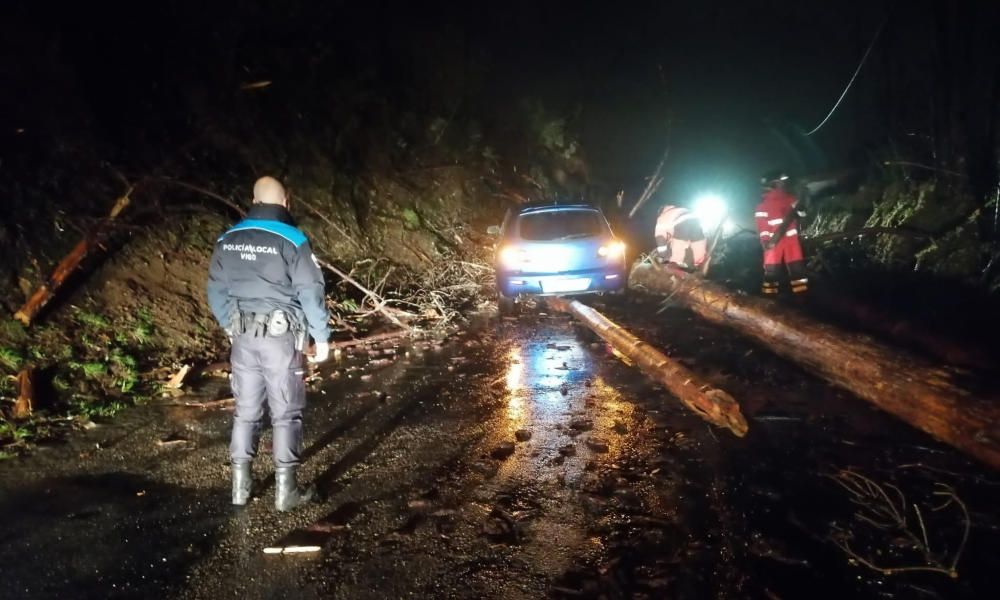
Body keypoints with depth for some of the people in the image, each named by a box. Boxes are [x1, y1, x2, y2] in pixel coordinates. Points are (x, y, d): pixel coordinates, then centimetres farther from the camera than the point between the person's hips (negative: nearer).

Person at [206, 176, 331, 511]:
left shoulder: (228, 240, 5)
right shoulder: (292, 240, -11)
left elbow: (216, 290, 10)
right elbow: (312, 292, -11)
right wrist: (321, 337, -2)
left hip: (243, 337, 5)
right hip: (280, 337, -4)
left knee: (246, 411, 14)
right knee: (286, 414, 4)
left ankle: (240, 487, 21)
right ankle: (285, 490, 9)